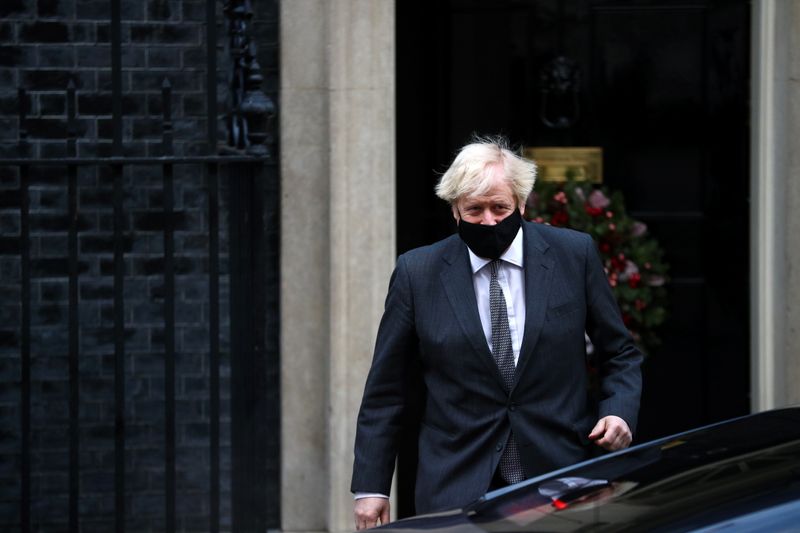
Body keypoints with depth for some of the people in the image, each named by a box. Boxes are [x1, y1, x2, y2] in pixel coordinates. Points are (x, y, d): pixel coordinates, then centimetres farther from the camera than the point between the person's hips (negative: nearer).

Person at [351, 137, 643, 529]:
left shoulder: (573, 255, 1)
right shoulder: (418, 272, 1)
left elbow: (620, 354, 11)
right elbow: (386, 390, 5)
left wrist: (619, 412, -8)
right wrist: (370, 487, 2)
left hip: (561, 477, 0)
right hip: (457, 489, 0)